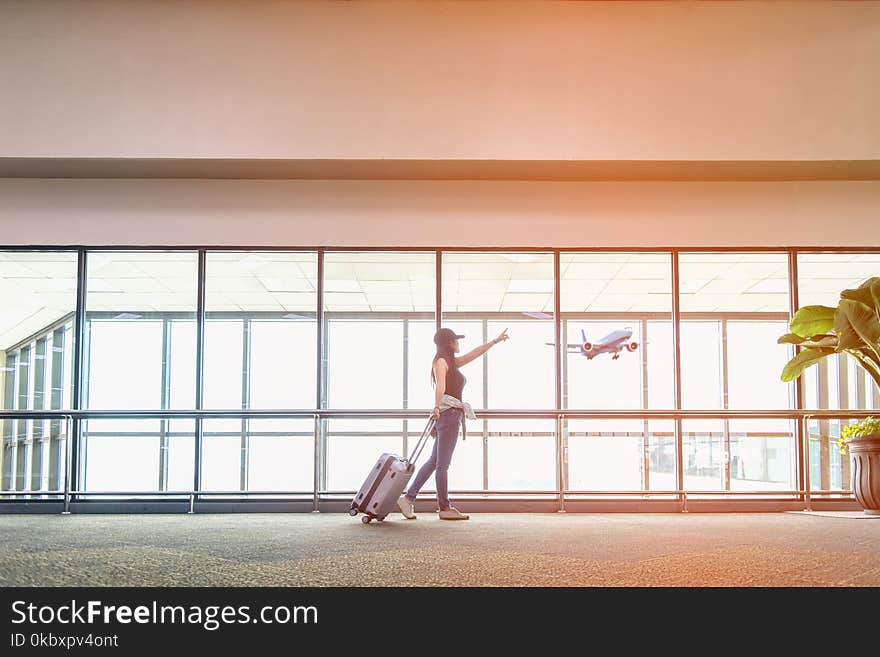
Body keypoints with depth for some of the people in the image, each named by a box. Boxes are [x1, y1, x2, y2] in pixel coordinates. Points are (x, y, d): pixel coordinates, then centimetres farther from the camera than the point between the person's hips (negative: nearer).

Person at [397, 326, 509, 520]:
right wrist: (437, 406, -38)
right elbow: (440, 385, -24)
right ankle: (445, 508, -1)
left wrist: (496, 340, 32)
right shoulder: (441, 361, -7)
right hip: (447, 414, -9)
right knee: (442, 463, -5)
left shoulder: (452, 362, 21)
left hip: (453, 416, 9)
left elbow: (475, 353, 29)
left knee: (434, 461, 9)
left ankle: (408, 498, 9)